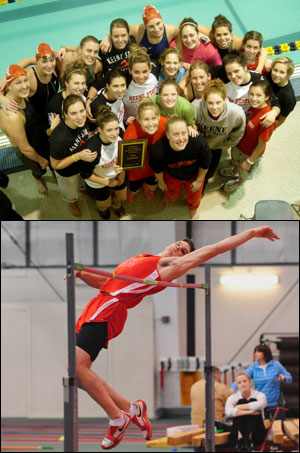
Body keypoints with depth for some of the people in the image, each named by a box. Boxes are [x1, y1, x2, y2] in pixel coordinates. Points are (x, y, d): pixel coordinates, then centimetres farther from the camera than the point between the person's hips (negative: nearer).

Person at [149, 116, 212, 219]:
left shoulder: (199, 142, -43)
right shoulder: (158, 150, -43)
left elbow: (205, 164, -18)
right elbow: (157, 169, -16)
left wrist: (199, 181, -4)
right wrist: (161, 182, 3)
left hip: (194, 175, 0)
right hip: (172, 176, 0)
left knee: (194, 197, 26)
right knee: (172, 195, 30)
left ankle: (193, 209, 63)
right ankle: (168, 195, 69)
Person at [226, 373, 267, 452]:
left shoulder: (259, 395, -3)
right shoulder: (233, 397, 0)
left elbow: (261, 404, -30)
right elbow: (228, 412, -23)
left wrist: (240, 407, -22)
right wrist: (248, 412, -31)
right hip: (239, 433, 1)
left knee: (252, 401, -19)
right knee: (241, 401, -17)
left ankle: (249, 439, -31)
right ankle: (240, 438, -33)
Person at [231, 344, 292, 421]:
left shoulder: (276, 365, -1)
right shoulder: (253, 368, 0)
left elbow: (289, 379, 3)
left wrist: (284, 378, -21)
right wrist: (233, 388, -30)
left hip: (275, 403, -1)